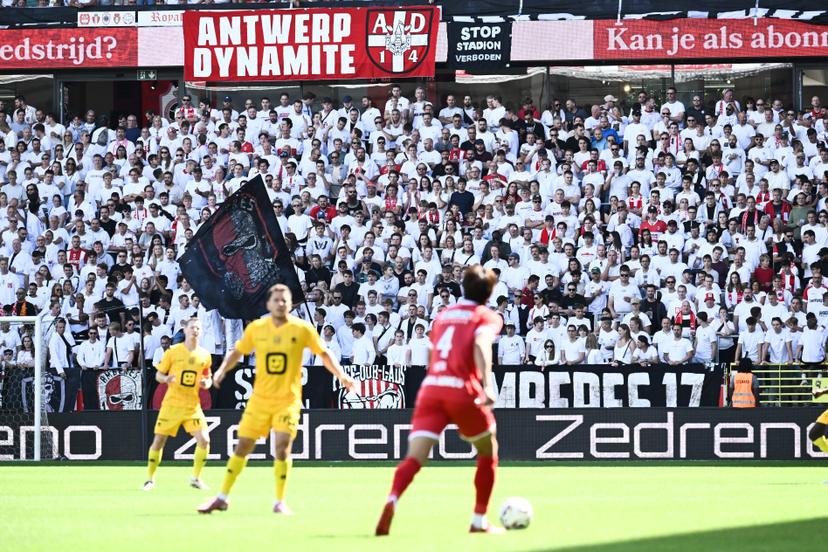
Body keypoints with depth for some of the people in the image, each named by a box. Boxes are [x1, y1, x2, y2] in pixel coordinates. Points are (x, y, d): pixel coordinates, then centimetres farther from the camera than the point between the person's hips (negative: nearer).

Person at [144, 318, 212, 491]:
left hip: (192, 405, 2)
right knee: (158, 440, -2)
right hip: (172, 403, -2)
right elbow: (158, 374, 2)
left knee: (204, 440, -12)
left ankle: (195, 478, 5)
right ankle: (150, 478, 15)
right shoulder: (173, 351, -3)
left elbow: (208, 379, 15)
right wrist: (166, 379, -20)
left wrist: (206, 383, -8)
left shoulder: (205, 355, 4)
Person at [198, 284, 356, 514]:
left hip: (288, 399, -2)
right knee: (243, 446, 4)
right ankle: (222, 497, 14)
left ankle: (280, 502, 0)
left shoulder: (302, 329, -6)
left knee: (283, 446, -14)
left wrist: (341, 376, -6)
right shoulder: (256, 328, -2)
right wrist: (222, 370, -8)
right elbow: (237, 352, 9)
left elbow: (324, 354, 4)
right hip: (260, 398, 2)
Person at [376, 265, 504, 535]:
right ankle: (479, 520, 20)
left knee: (414, 458, -8)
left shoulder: (443, 315, 23)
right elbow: (481, 345, -15)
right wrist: (487, 385, -28)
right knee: (488, 453, 20)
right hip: (463, 391, -4)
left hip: (430, 388, 4)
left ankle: (391, 501, -37)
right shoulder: (488, 317, 6)